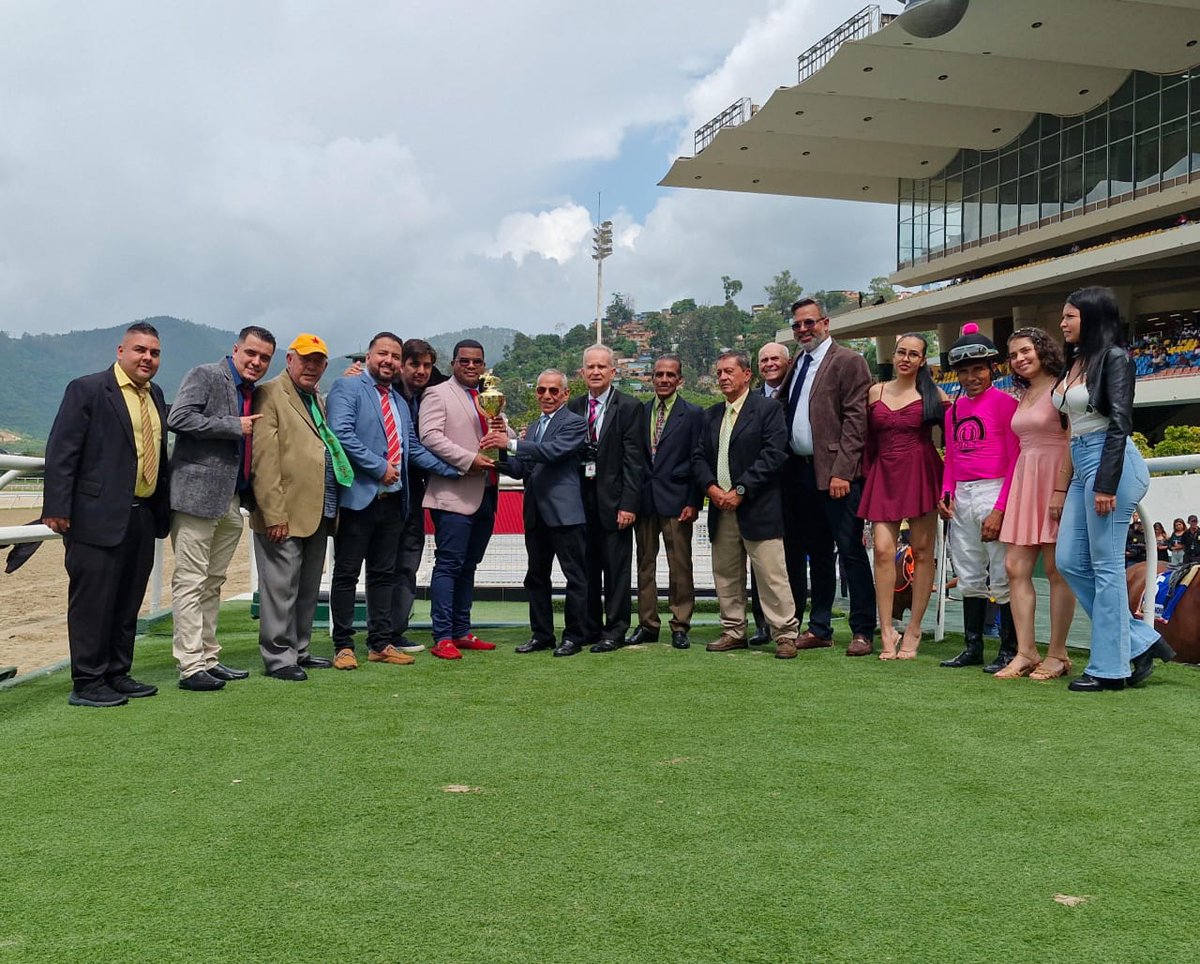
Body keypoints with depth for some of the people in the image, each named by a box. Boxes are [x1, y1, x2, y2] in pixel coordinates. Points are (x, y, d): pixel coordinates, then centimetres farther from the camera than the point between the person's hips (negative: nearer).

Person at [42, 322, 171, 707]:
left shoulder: (155, 395, 15)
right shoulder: (87, 390, -5)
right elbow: (61, 452, -10)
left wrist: (163, 510, 13)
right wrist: (57, 508, -16)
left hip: (143, 516, 7)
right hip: (98, 517, -7)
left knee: (128, 604, 13)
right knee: (92, 602, -1)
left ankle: (117, 676, 24)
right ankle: (87, 685, 7)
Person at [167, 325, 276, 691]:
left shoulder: (254, 393, 18)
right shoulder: (205, 376, -5)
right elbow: (178, 418, -18)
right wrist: (235, 426, -15)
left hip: (231, 502, 8)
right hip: (198, 495, -8)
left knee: (213, 584, 14)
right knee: (191, 583, -4)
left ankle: (209, 659, 21)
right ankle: (191, 667, -2)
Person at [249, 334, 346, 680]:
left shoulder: (318, 400, 20)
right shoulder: (270, 395, -6)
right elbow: (263, 460, -13)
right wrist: (273, 514, -18)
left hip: (319, 513, 8)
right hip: (286, 514, -8)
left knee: (308, 589, 14)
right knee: (281, 587, -2)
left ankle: (299, 651, 24)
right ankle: (278, 657, 6)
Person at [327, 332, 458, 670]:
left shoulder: (400, 402, 20)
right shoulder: (347, 387, -3)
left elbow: (414, 448, 17)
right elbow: (342, 434, -17)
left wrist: (456, 469, 7)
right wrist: (379, 467, -17)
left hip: (391, 499, 7)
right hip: (358, 496, -7)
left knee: (384, 574, 11)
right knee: (346, 574, 1)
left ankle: (380, 643, 19)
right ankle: (343, 646, 8)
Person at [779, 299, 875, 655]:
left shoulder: (849, 361, -4)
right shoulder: (796, 365, 17)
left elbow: (855, 419, -11)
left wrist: (841, 471, -18)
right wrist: (785, 466, 6)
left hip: (836, 473, -7)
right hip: (801, 472, 7)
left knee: (852, 552, -2)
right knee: (816, 553, 13)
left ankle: (863, 631, 4)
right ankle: (819, 628, 20)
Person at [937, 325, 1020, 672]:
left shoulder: (1005, 402, -5)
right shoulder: (954, 409, 15)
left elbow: (1015, 460, -10)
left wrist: (1000, 510, -15)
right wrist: (946, 493, 5)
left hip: (994, 492, -7)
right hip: (961, 497, 7)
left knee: (1002, 576, -2)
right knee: (969, 577, 12)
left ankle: (1009, 650, 7)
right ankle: (973, 648, 20)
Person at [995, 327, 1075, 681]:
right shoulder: (1023, 396, 19)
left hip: (1055, 480, -8)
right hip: (1024, 479, 8)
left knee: (1056, 570, -3)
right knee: (1016, 568, 1)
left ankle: (1057, 655, 4)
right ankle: (1025, 652, 4)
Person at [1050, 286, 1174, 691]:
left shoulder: (1114, 358, -7)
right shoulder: (1075, 362, 17)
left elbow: (1119, 423, -14)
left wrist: (1106, 484, -20)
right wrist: (1061, 488, 18)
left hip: (1109, 463, -9)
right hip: (1081, 465, 9)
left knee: (1106, 565, -4)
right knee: (1069, 561, 6)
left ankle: (1109, 667, 4)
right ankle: (1139, 641, 14)